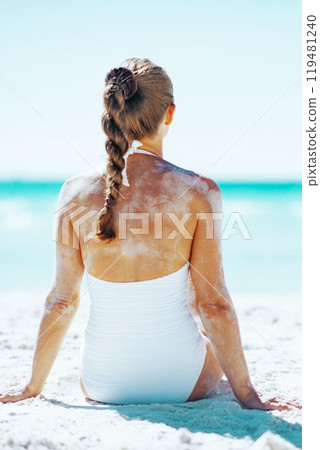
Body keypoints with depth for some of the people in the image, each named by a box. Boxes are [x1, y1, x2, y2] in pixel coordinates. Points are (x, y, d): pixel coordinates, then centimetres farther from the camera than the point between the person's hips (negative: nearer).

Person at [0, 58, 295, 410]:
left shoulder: (76, 193, -10)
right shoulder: (198, 192, -17)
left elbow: (61, 301, -5)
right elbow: (212, 304, -15)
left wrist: (32, 387, 9)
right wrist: (246, 395, -5)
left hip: (102, 385, 2)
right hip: (182, 385, -1)